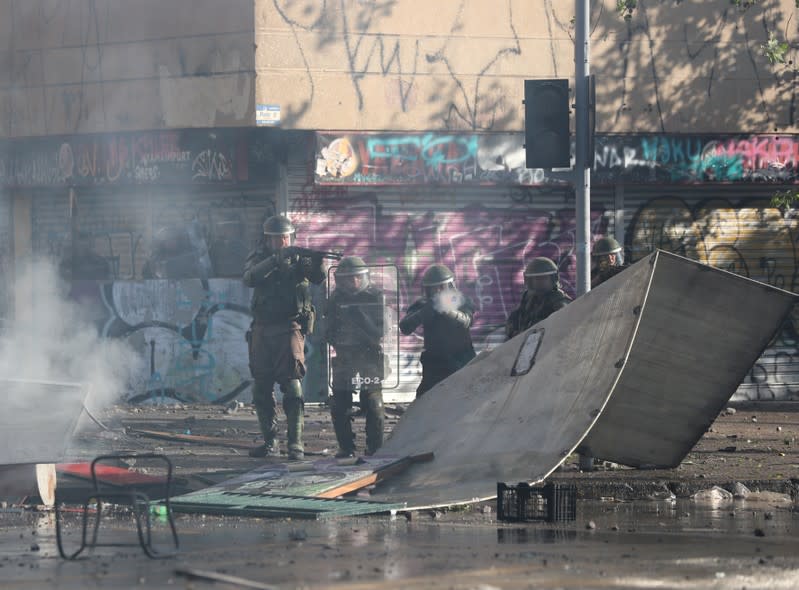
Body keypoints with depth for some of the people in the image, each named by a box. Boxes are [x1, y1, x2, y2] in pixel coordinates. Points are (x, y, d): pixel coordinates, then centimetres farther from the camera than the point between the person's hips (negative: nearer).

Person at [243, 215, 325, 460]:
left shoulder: (299, 258, 2)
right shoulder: (259, 259, 5)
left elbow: (318, 278, -14)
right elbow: (250, 278, -16)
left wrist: (317, 263, -36)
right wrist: (276, 259, -27)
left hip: (290, 329, -3)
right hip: (262, 331, 3)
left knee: (292, 385, -14)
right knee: (261, 389, 7)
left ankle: (295, 444, -15)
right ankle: (269, 442, 18)